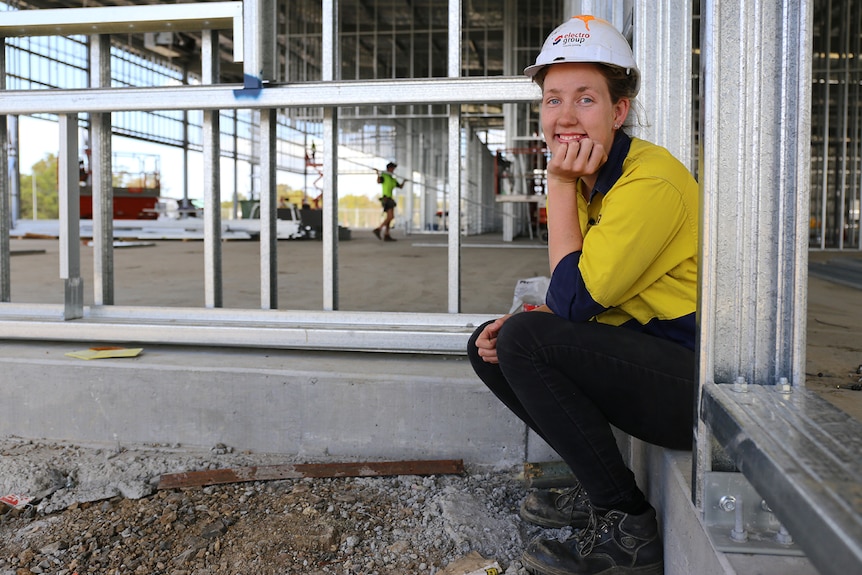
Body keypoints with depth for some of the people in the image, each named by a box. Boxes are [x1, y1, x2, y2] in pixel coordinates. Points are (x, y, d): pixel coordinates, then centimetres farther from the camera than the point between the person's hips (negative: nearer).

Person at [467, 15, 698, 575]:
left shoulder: (651, 182, -20)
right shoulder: (588, 180, 8)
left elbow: (573, 300, -22)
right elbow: (582, 300, 13)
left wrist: (560, 185, -17)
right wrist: (517, 324, -5)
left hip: (694, 375, -9)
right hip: (644, 355, 9)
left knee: (525, 340, -25)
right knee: (489, 344, 7)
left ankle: (627, 528, -11)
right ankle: (600, 490, 11)